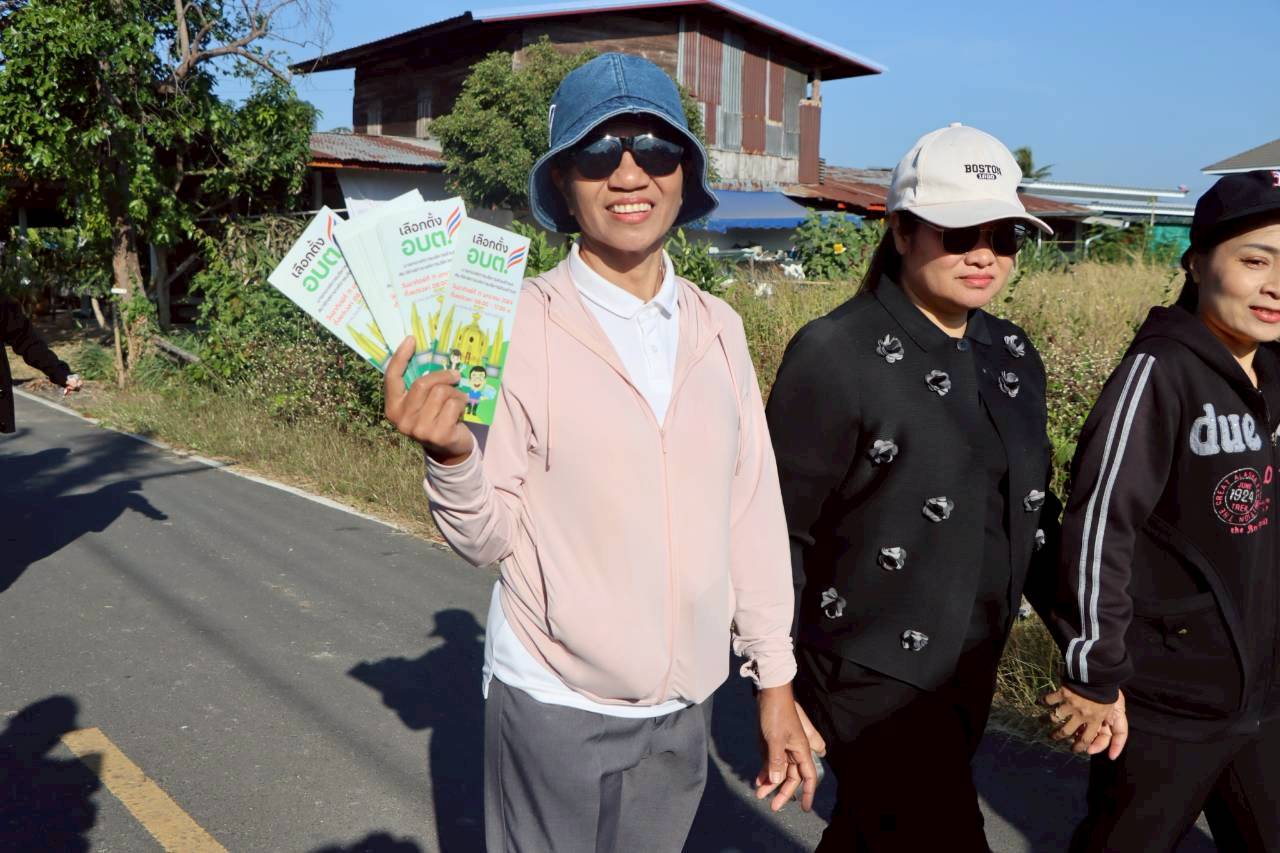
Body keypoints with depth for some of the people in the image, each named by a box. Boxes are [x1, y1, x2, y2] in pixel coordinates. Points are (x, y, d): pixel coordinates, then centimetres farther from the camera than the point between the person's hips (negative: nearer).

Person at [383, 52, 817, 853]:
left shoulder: (718, 329, -2)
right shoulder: (521, 326, -13)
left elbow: (752, 511, 3)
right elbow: (488, 536, -10)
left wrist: (776, 680, 6)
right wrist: (451, 454, -30)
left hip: (684, 704, 4)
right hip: (555, 703, -3)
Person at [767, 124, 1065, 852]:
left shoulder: (1012, 355, 4)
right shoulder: (836, 354, -17)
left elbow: (1030, 510, 13)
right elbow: (777, 534, -14)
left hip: (970, 674, 7)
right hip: (873, 678, -6)